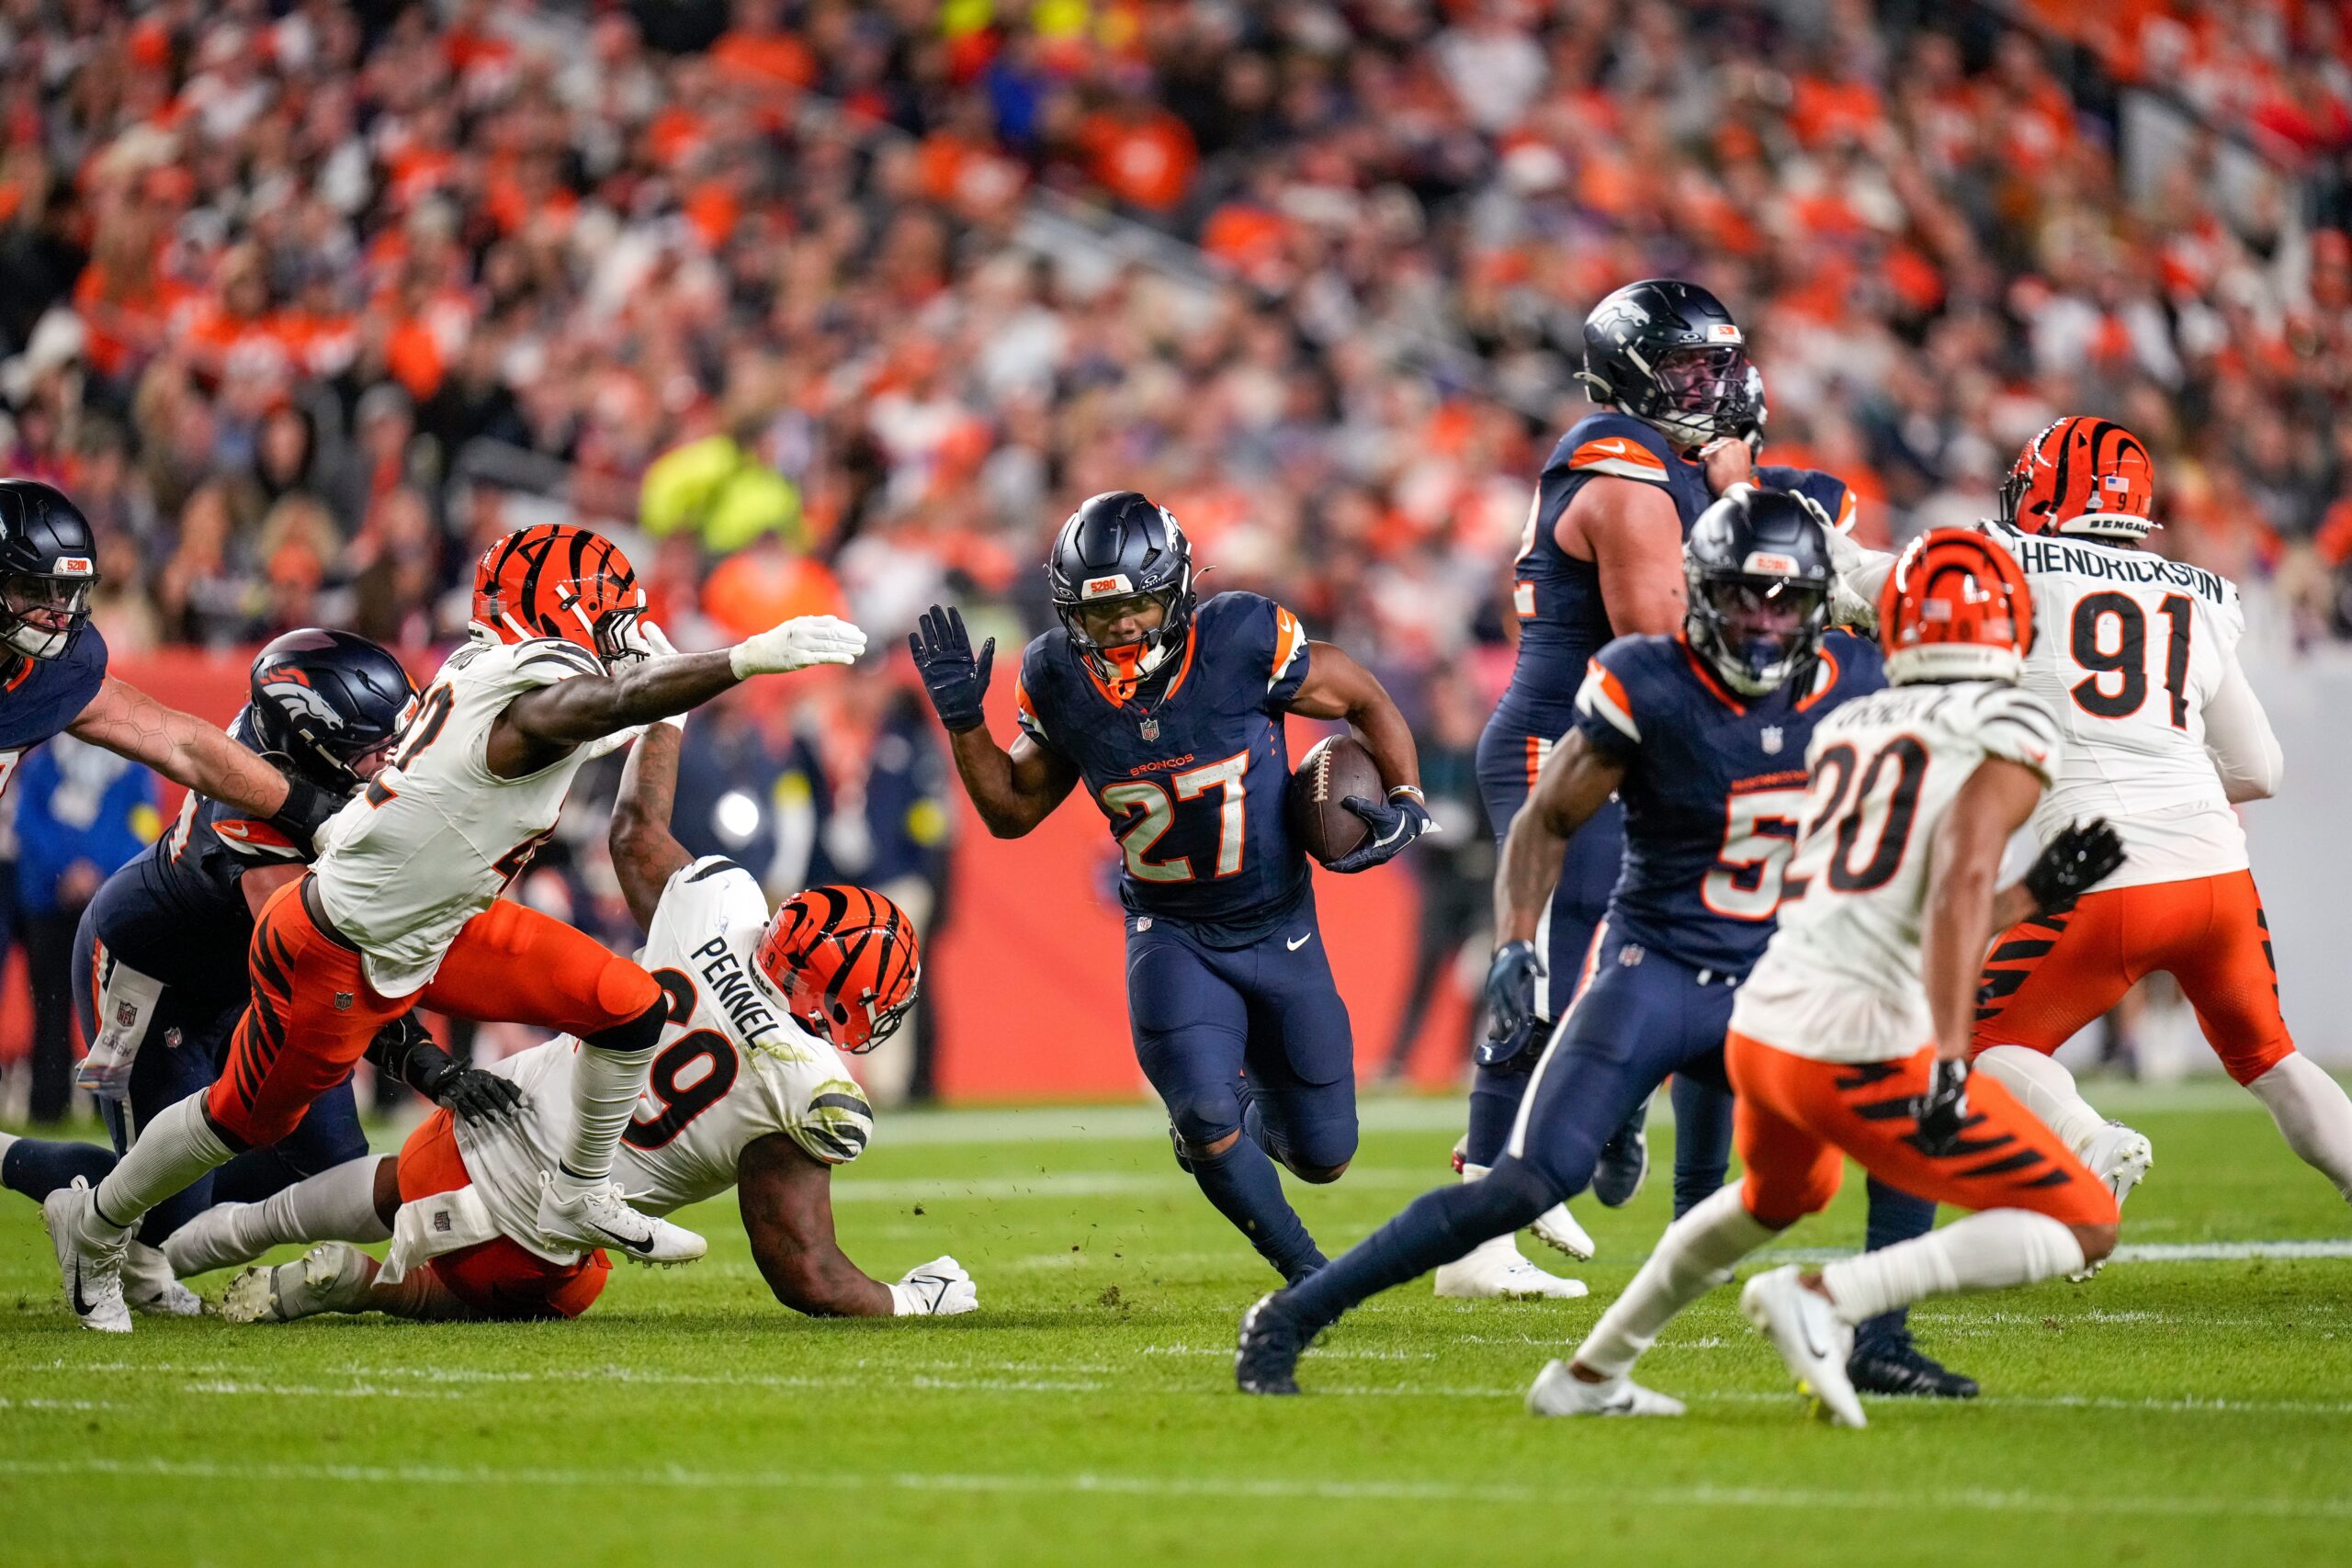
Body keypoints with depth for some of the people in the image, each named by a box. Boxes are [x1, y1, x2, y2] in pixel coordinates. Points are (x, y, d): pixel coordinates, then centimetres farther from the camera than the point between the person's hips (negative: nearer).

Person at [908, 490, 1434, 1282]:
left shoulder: (1242, 640, -20)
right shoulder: (1060, 682, -11)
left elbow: (1367, 702, -5)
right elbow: (1013, 810, 4)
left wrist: (1405, 802, -19)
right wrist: (963, 720, -11)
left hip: (1278, 927, 0)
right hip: (1172, 936, 0)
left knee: (1322, 1155, 4)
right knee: (1204, 1118, -20)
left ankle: (1247, 1108, 40)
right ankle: (1306, 1272, 6)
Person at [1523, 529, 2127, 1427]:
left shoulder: (1847, 729, 17)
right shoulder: (2012, 730, -4)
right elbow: (1958, 890, -20)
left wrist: (2041, 893, 30)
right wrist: (1950, 1063, -27)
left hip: (1761, 1029, 8)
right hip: (1863, 1053, -8)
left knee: (1781, 1194, 39)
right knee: (2085, 1229, 3)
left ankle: (1586, 1377, 45)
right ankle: (1823, 1299, -11)